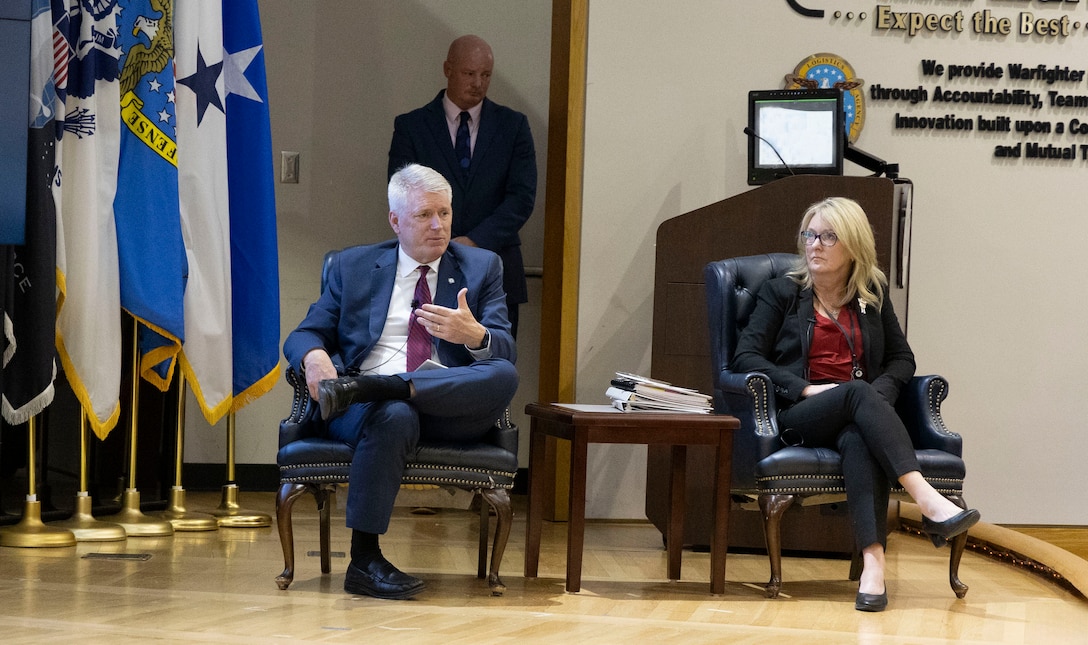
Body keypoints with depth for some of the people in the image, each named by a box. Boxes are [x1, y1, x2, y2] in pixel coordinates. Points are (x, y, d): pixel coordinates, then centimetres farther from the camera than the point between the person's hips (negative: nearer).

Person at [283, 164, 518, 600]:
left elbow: (505, 353, 6)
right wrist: (314, 356, -14)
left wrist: (474, 335, -19)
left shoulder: (481, 268, 17)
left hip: (451, 408, 1)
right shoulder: (353, 266, 18)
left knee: (504, 377, -31)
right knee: (395, 416, -38)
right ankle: (364, 561, -33)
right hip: (369, 408, -1)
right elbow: (304, 335, 12)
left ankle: (365, 387, -35)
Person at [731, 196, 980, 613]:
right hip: (798, 418, -2)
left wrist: (879, 392, -4)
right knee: (857, 392, -36)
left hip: (858, 418, 2)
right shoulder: (782, 293, 14)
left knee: (858, 439, -38)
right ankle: (927, 501, -51)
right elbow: (745, 357, 3)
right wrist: (806, 389, -10)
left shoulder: (873, 296, 20)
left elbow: (902, 358, 20)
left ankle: (873, 561, -56)